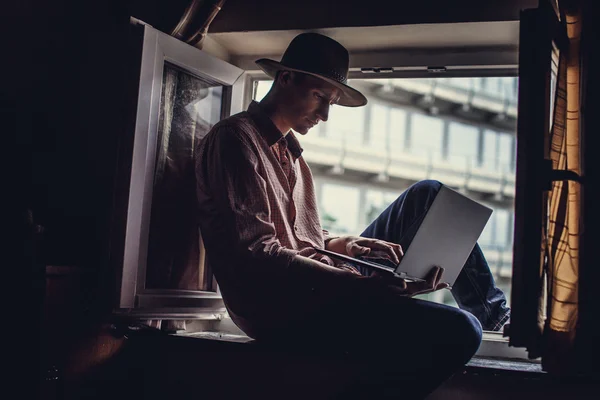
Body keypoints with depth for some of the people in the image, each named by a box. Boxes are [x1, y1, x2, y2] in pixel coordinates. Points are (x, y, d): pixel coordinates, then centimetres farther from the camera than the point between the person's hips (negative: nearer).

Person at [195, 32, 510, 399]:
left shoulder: (286, 147, 21)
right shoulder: (236, 139, -11)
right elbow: (257, 254, -21)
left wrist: (348, 245, 0)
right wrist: (358, 284, -27)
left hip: (323, 283, 10)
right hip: (280, 307, -10)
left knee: (426, 196, 12)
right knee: (456, 331, -25)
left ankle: (491, 311, 18)